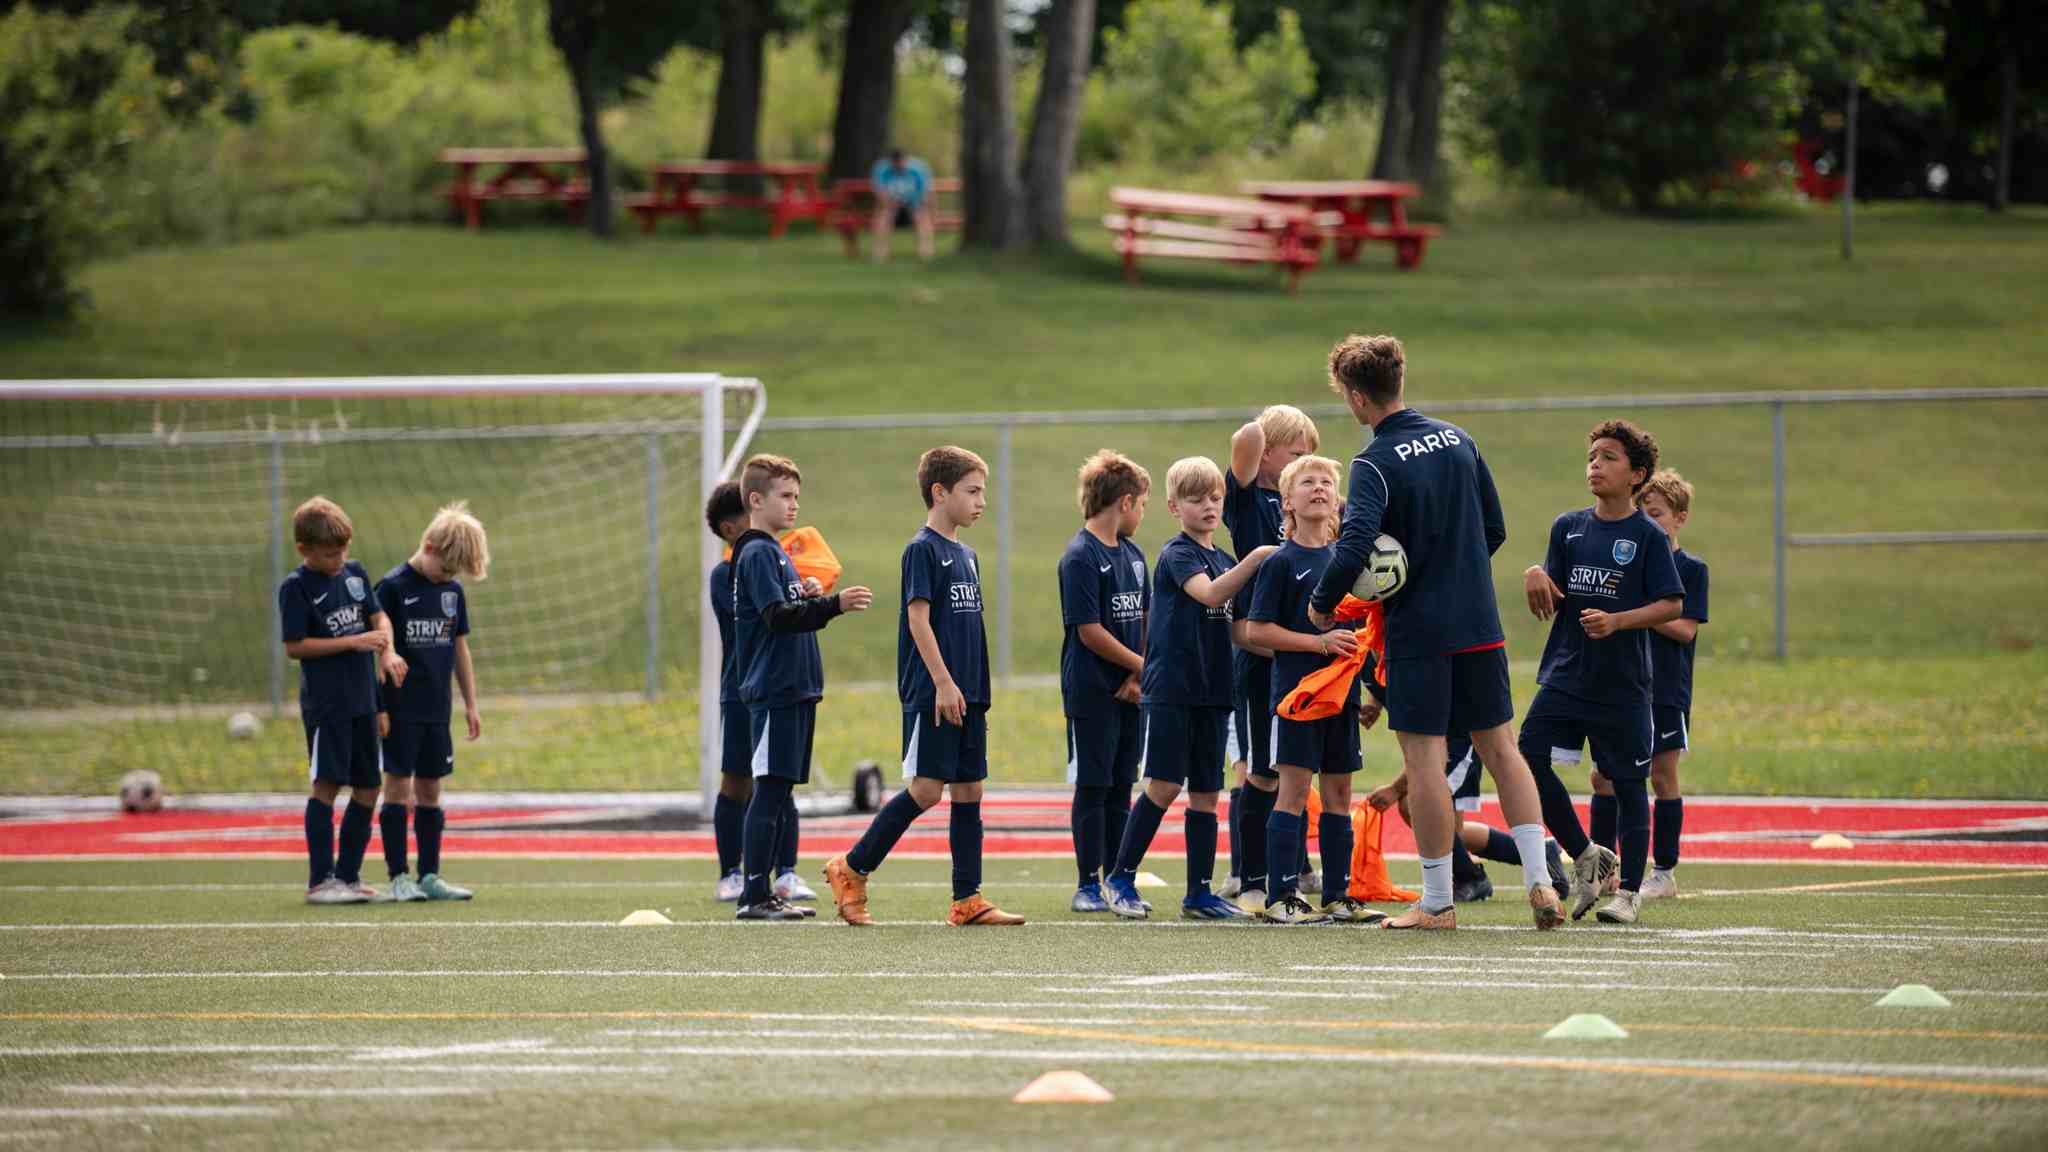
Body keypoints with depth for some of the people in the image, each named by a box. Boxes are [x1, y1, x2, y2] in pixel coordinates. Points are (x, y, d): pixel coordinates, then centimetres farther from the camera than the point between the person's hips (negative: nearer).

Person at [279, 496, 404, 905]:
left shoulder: (355, 573, 9)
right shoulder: (296, 587, -10)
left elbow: (377, 615, 13)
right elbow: (295, 646, -12)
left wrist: (386, 650, -8)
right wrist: (353, 642, -16)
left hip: (362, 698, 7)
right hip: (324, 700, -7)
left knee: (368, 786, 8)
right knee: (327, 783, -8)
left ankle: (349, 875, 17)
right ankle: (320, 881, -6)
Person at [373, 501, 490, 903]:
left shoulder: (453, 591, 9)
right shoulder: (393, 587, -9)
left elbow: (460, 650, 17)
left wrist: (471, 705, 15)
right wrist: (378, 707, -12)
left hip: (437, 709, 6)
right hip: (401, 708, -6)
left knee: (429, 789, 8)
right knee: (398, 784, -5)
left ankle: (429, 876, 12)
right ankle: (398, 877, -4)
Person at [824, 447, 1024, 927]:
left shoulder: (965, 556, 17)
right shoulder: (923, 549, -9)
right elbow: (918, 618, -15)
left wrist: (977, 693, 18)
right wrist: (943, 683, -20)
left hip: (966, 695, 9)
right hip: (932, 692, -9)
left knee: (969, 789, 5)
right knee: (926, 788, -9)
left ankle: (968, 900, 5)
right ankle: (850, 869, 2)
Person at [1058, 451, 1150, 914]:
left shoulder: (1133, 555, 13)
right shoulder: (1080, 558, -13)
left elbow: (1145, 621, 12)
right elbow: (1090, 632, -16)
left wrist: (1140, 677, -4)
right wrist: (1144, 666, -9)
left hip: (1129, 692, 7)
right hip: (1092, 692, -7)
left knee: (1120, 788, 9)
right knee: (1093, 786, -3)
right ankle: (1088, 885, 1)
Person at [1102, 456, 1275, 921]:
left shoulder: (1225, 561, 17)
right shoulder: (1177, 554, -7)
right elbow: (1209, 594, -26)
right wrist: (1257, 558, -32)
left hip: (1212, 691, 7)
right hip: (1171, 687, -7)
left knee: (1205, 793, 6)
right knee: (1164, 787, -10)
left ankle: (1199, 892, 9)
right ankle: (1122, 878, 0)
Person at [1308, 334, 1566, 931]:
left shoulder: (1374, 465, -14)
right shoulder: (1458, 441, 6)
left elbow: (1354, 550, -24)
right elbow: (1495, 530, 12)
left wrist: (1321, 605, -8)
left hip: (1417, 630, -6)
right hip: (1480, 625, 6)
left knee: (1424, 759, -1)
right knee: (1500, 748, 11)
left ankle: (1438, 902, 2)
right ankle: (1540, 880, 4)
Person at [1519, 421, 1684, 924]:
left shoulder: (1647, 536, -5)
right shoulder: (1568, 527, 8)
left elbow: (1671, 605, -8)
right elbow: (1549, 605, 10)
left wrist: (1616, 621, -20)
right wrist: (1536, 577, -12)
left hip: (1622, 683, -4)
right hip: (1566, 674, 4)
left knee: (1628, 783, 3)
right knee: (1529, 759, -9)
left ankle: (1628, 891, 14)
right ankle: (1587, 857, 8)